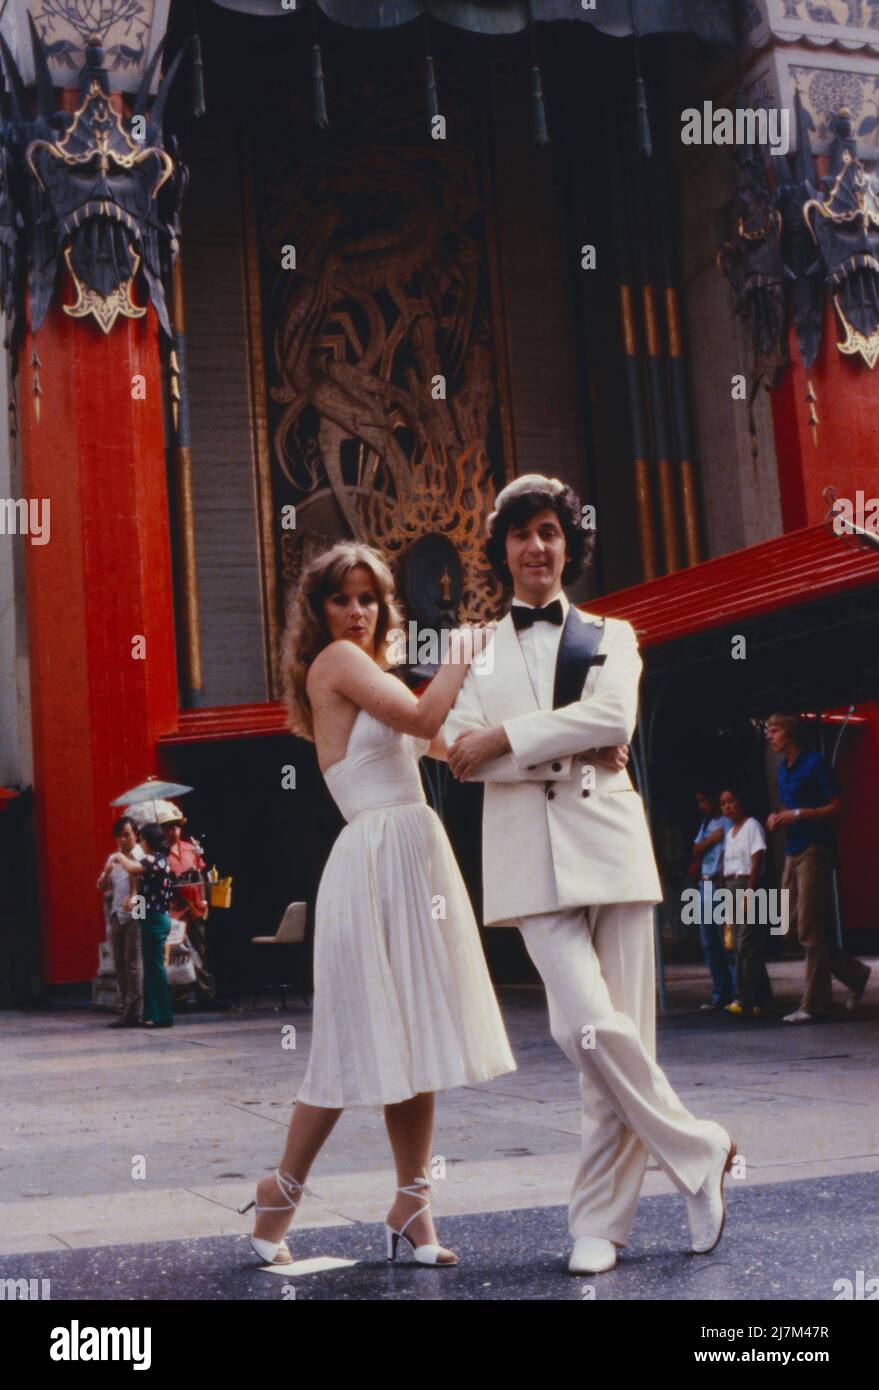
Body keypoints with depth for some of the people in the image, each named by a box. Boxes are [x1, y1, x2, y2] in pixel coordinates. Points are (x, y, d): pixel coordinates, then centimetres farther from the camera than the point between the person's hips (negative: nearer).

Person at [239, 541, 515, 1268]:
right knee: (364, 1042, -2)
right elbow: (424, 719, -14)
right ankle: (280, 1195, 13)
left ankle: (412, 1209, 14)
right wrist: (462, 656, 1)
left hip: (416, 859, 9)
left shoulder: (371, 674, 21)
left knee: (412, 1038, 8)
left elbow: (445, 742, 15)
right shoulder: (336, 660, -5)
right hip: (378, 859, -9)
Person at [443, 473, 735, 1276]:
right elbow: (464, 749, -1)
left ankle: (601, 1223, 11)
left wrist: (508, 740, -8)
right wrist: (571, 750, -8)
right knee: (591, 1028, -15)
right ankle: (700, 1151, 8)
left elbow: (614, 719, -5)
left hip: (610, 843, 1)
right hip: (532, 858, -1)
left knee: (622, 1032, -1)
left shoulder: (610, 637, 16)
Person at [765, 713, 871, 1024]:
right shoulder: (783, 769, 16)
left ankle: (813, 1004, -2)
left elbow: (836, 807, -12)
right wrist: (778, 818, 7)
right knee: (798, 925, 9)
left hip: (814, 851, -9)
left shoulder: (814, 764, -8)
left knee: (810, 931, -7)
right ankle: (853, 974, 24)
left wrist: (797, 815, -19)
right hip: (793, 853, 9)